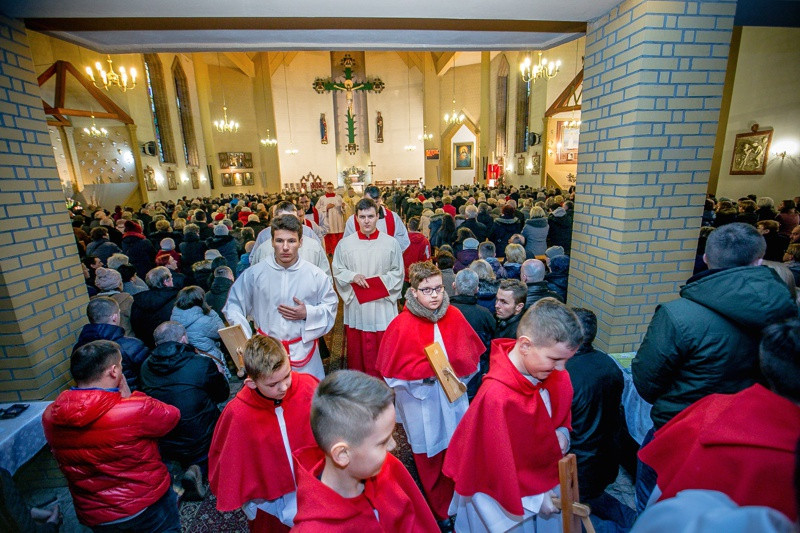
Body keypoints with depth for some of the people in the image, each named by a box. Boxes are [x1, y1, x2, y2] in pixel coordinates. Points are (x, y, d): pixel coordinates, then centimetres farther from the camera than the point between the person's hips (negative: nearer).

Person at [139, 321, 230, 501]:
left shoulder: (145, 367, -6)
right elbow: (222, 395, -2)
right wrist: (218, 374, 18)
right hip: (200, 443, -3)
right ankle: (199, 468, 7)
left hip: (162, 447, 3)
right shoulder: (202, 364, -18)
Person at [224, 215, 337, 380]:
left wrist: (308, 313, -12)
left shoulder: (316, 275, -6)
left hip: (303, 351, 0)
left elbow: (331, 305, 5)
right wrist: (244, 338, -5)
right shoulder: (254, 273, -5)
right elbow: (234, 305, 5)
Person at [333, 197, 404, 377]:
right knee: (356, 350, 14)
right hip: (355, 306, 1)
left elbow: (398, 273, 2)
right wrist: (353, 276, -15)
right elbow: (337, 271, 4)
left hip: (382, 306, -1)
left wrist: (383, 280, -15)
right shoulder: (345, 244, 0)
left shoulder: (391, 243, -3)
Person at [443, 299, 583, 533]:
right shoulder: (496, 397, -37)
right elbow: (498, 463, -24)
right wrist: (535, 498, -12)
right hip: (504, 494, -6)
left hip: (543, 478, 6)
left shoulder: (555, 373, -16)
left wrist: (563, 432, -12)